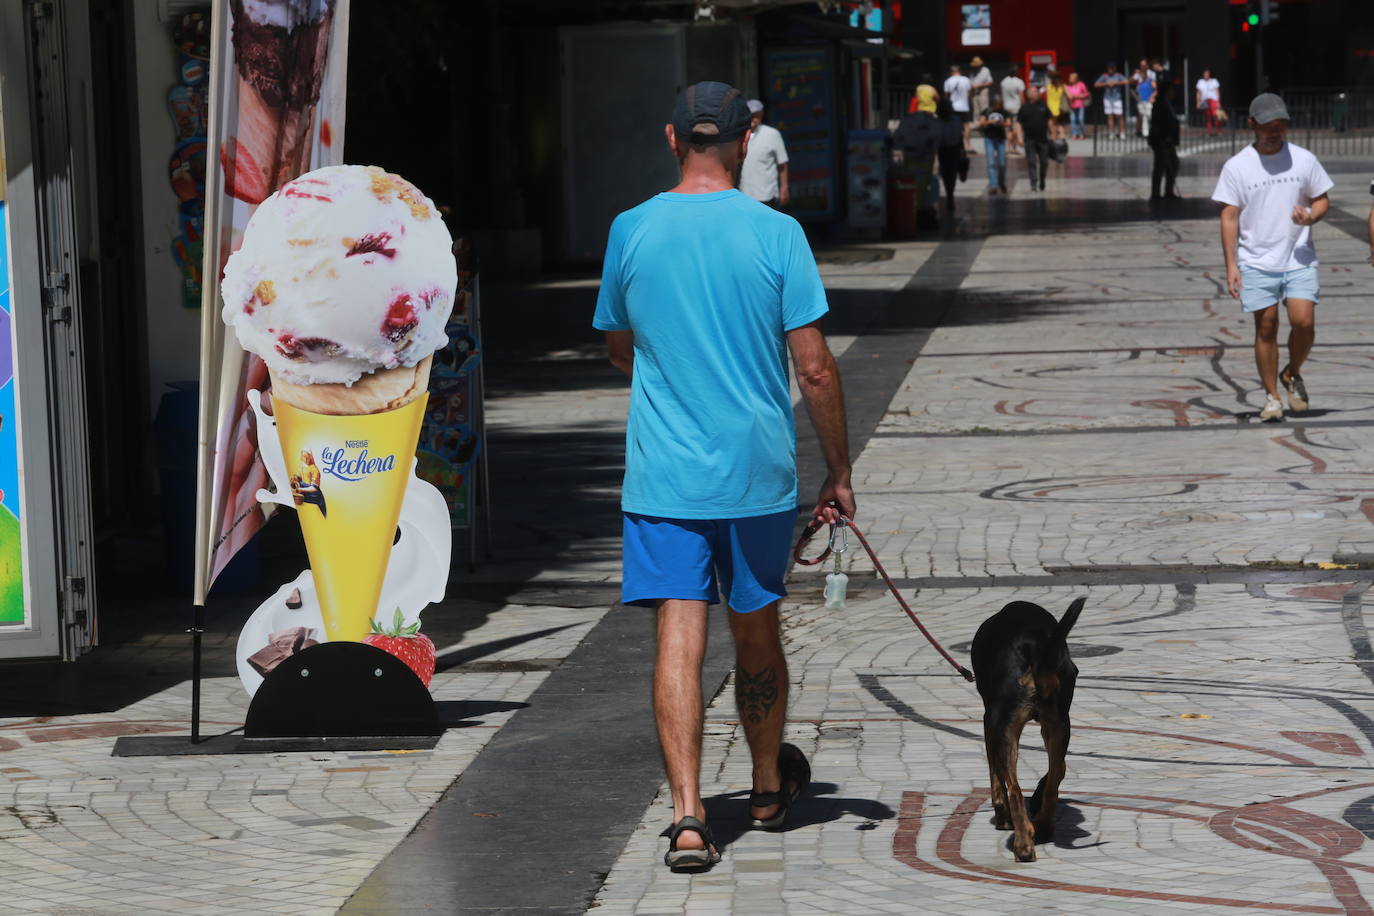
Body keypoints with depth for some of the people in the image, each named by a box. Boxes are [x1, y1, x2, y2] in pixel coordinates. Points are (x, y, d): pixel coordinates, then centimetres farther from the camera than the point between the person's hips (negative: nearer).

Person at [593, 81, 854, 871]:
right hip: (760, 474, 0)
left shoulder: (631, 231, -1)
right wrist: (840, 473, 3)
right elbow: (816, 369, -7)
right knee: (757, 634, 16)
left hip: (663, 477, 0)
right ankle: (770, 785, 35)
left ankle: (689, 814, -14)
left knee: (680, 638, -3)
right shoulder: (777, 234, -7)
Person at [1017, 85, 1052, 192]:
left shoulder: (1043, 106, 8)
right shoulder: (1024, 108, 1)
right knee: (1031, 163, -5)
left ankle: (1042, 181, 26)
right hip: (1030, 139, -2)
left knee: (1044, 162, 7)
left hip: (1043, 139, 2)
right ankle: (1034, 184, -4)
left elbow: (1049, 121, 13)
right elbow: (1019, 123, 0)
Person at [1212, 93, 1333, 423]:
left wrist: (1310, 216, -12)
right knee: (1266, 327, 1)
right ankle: (1271, 396, 13)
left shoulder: (1304, 160, 3)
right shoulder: (1236, 167, -2)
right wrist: (1231, 265, -7)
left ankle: (1293, 374, 15)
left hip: (1299, 258, 1)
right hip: (1256, 262, -1)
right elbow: (1229, 217, -1)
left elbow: (1322, 199, 12)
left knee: (1304, 321, -12)